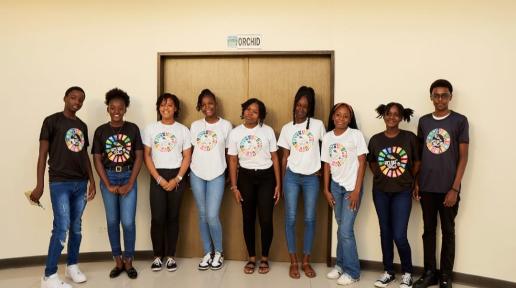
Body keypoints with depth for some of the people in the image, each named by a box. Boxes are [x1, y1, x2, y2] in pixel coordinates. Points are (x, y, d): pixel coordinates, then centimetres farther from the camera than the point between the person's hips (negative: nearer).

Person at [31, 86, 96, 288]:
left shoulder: (82, 126, 13)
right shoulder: (52, 121, -4)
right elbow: (43, 154, -6)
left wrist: (92, 180, 11)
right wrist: (40, 185, -11)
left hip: (81, 183, 6)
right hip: (59, 183, -6)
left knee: (76, 227, 12)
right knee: (62, 228, -8)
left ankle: (72, 266, 27)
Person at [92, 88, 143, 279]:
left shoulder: (133, 129, 0)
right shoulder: (101, 131, 1)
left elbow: (139, 157, -2)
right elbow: (97, 160, 1)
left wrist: (129, 184, -8)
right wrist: (108, 185, -7)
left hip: (128, 177, -1)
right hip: (108, 177, 1)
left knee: (128, 222, -4)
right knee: (112, 221, 8)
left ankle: (128, 261, 14)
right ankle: (118, 261, 21)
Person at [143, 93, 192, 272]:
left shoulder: (183, 130, 4)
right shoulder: (150, 129, 3)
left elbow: (187, 157, 2)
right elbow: (146, 156, 1)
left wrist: (177, 179, -9)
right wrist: (159, 178, -8)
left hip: (176, 176, 0)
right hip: (157, 177, 0)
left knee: (173, 217, 5)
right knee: (157, 217, -3)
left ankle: (170, 256, 16)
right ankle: (157, 256, 12)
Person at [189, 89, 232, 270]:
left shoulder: (226, 125, -1)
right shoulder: (195, 125, 6)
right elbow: (191, 150, 11)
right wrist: (188, 174, 8)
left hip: (216, 176, -3)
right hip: (197, 175, 3)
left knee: (212, 216, -8)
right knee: (202, 215, 9)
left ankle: (218, 252, 14)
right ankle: (208, 253, 23)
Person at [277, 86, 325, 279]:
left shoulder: (318, 125, 0)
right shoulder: (287, 128, 3)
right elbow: (285, 156, 6)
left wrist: (322, 168, 3)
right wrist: (281, 182, 5)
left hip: (312, 177, 0)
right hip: (292, 176, 1)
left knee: (310, 219, 4)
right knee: (290, 218, 1)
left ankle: (306, 261, 18)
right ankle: (293, 262, 13)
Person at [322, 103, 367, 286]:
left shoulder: (356, 135, -7)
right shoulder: (327, 137, 5)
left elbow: (362, 163, -7)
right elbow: (327, 165, 9)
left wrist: (357, 190, -11)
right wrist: (326, 190, 6)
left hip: (352, 187, -4)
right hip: (335, 186, 4)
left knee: (346, 229, -6)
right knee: (341, 227, 10)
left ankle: (352, 272, 9)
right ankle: (341, 264, 26)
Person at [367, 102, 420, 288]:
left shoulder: (410, 137, -7)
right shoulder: (375, 139, -1)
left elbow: (417, 162, 3)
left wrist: (409, 180, 5)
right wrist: (380, 177, 4)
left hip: (402, 192, -3)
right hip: (381, 192, 3)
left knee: (399, 236, -6)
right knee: (385, 232, 12)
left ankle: (407, 272, 18)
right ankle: (388, 271, 26)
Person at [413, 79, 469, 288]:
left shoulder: (460, 121, -2)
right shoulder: (423, 121, 8)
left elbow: (463, 157, -5)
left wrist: (455, 188, -11)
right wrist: (415, 183, 6)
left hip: (448, 188, -3)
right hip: (426, 187, 3)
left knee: (448, 231, 8)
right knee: (429, 230, 10)